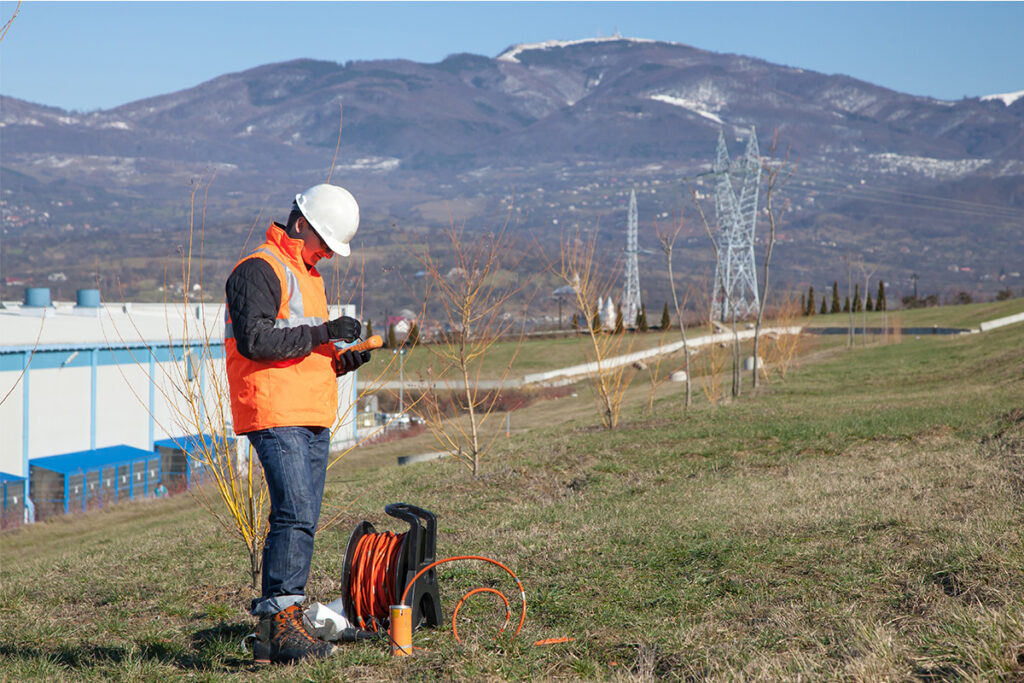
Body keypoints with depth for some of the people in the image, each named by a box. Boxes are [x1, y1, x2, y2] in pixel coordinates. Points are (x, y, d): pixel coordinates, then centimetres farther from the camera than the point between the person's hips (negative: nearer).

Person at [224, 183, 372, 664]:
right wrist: (321, 332, -17)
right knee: (295, 517, -16)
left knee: (299, 523, 7)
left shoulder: (307, 276, 25)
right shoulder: (259, 269, -6)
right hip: (276, 417, -9)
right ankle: (280, 623, -13)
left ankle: (276, 632, 11)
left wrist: (342, 362, 10)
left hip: (313, 420, 9)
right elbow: (254, 340, -20)